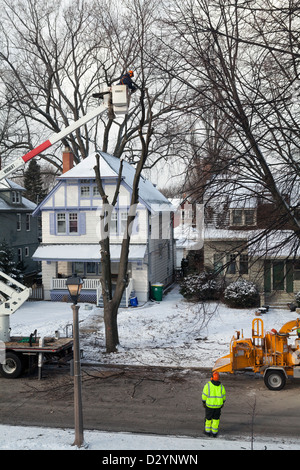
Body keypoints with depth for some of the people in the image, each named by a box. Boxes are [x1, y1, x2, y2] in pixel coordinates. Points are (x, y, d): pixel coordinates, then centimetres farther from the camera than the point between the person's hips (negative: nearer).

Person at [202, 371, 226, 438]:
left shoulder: (208, 385, -16)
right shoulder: (221, 386, -8)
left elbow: (204, 395, -10)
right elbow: (223, 396, 3)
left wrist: (203, 402, 3)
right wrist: (223, 403, 18)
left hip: (209, 405, -2)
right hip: (218, 405, 2)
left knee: (208, 418, 16)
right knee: (216, 419, 15)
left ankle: (207, 431, 24)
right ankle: (214, 432, 19)